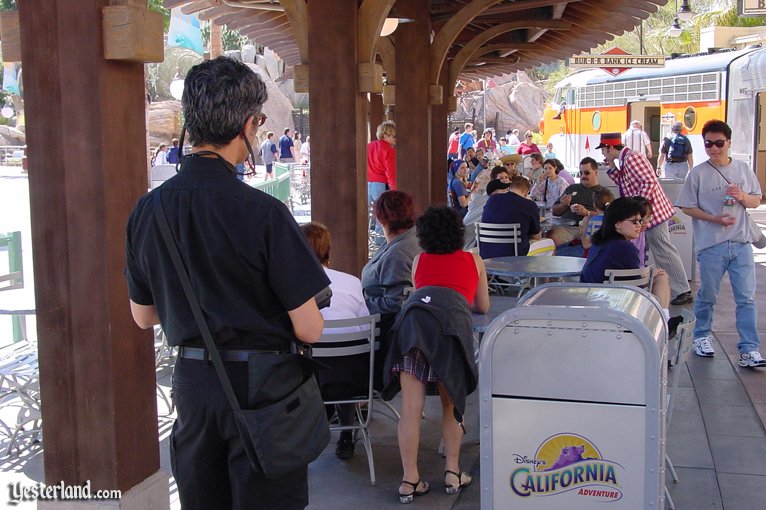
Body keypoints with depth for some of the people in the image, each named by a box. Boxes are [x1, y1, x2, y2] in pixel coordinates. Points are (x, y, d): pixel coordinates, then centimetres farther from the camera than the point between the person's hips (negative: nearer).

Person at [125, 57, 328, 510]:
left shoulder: (147, 209, -4)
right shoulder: (263, 212, -21)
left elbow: (144, 316, 9)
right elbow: (308, 329, -17)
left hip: (191, 382, 5)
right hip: (260, 385, -5)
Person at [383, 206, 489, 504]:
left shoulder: (419, 260, 33)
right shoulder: (474, 261, 30)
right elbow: (483, 307, 42)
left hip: (413, 315, 1)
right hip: (452, 320, -1)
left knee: (411, 408, 1)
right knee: (451, 403, 15)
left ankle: (410, 481, 5)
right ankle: (452, 473, 19)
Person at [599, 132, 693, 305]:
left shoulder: (631, 158, -16)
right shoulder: (625, 160, 15)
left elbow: (650, 182, -23)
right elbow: (624, 184, 19)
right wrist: (612, 168, 11)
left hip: (651, 211, -10)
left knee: (664, 252, -6)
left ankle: (683, 292, -2)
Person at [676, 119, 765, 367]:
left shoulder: (743, 169, 7)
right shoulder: (698, 173, -3)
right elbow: (688, 207, -2)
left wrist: (743, 197, -9)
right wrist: (715, 219, -14)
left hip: (741, 243, 2)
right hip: (711, 245, -2)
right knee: (707, 295, 10)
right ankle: (702, 336, 30)